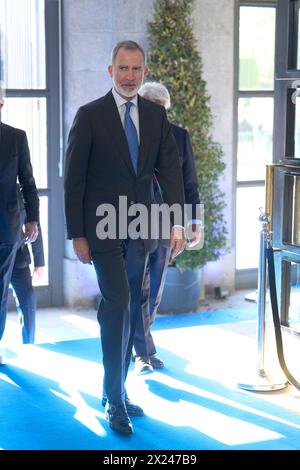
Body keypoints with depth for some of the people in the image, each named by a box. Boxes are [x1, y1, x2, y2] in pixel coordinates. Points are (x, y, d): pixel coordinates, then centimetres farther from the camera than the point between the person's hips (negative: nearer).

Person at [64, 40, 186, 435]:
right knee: (118, 307, -13)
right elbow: (73, 178, -5)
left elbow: (170, 168, 4)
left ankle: (117, 392, 24)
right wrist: (77, 234, -8)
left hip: (140, 229, 5)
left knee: (128, 312, 11)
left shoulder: (156, 115, 6)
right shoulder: (90, 116, -6)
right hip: (103, 228, -5)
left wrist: (177, 221, -8)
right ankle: (115, 399, -1)